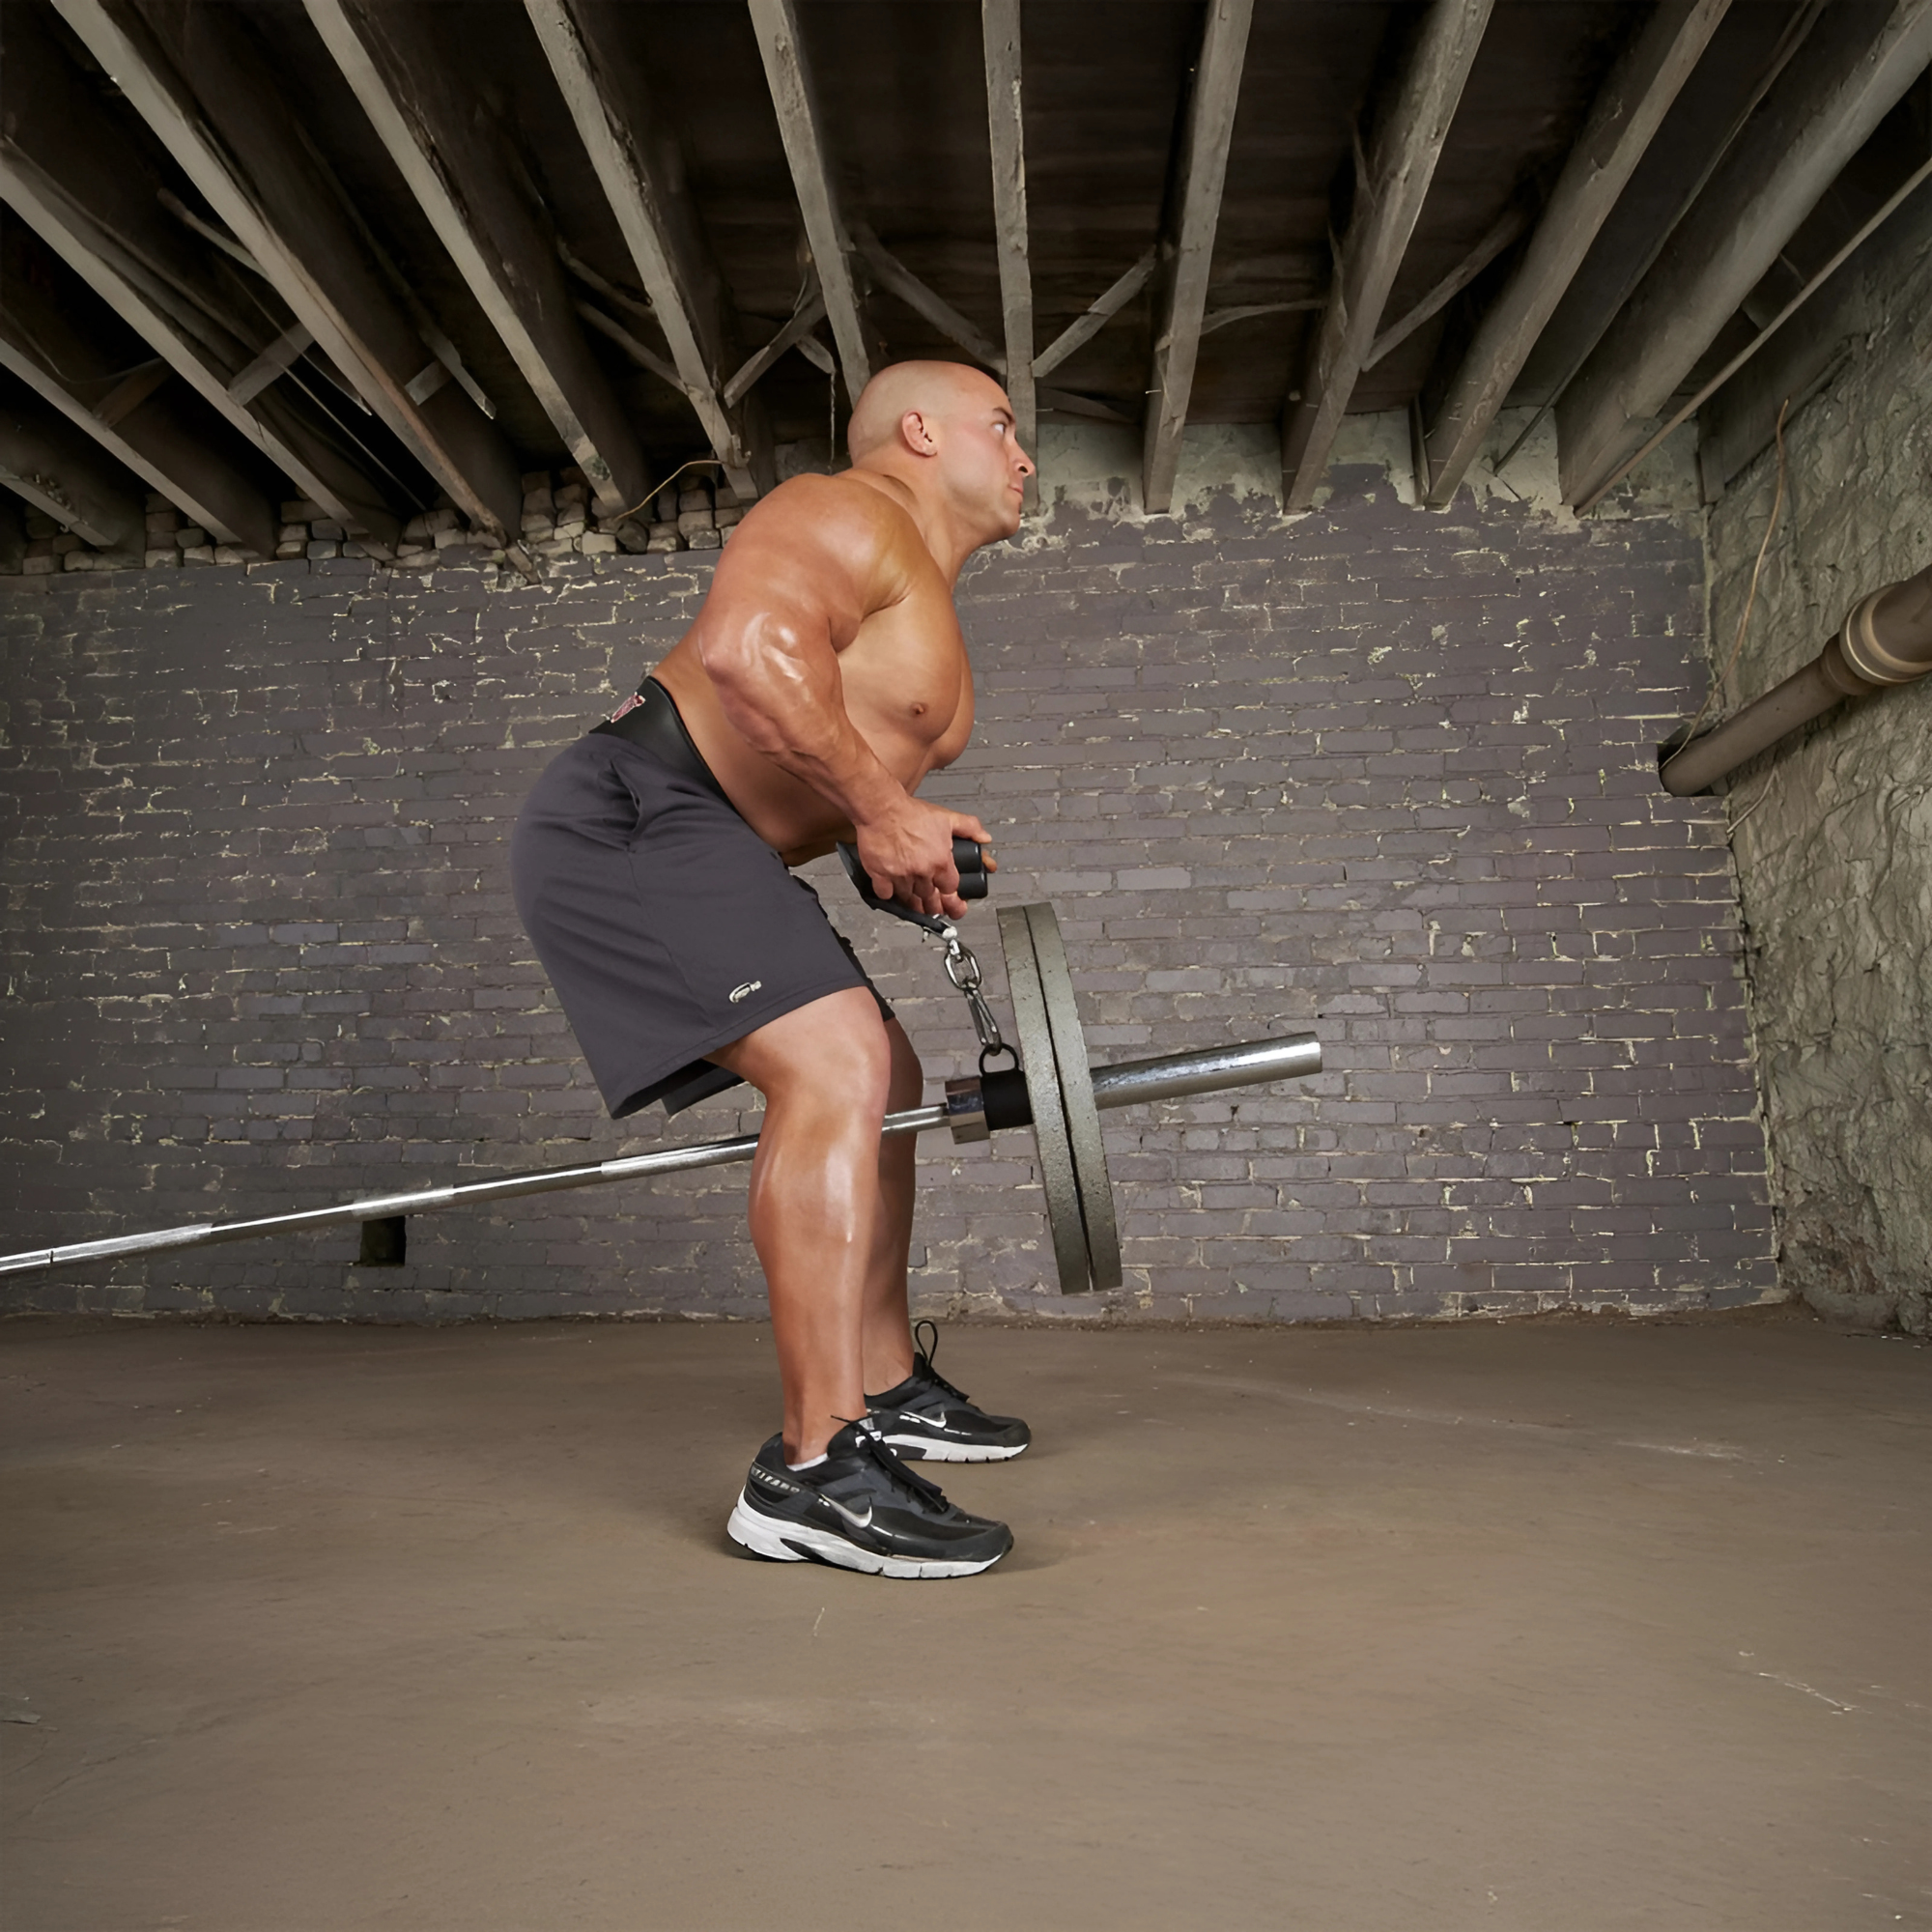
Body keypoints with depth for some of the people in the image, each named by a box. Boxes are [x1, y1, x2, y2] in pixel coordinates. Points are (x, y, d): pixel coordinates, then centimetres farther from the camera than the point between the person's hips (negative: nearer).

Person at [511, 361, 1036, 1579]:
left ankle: (887, 1387, 26)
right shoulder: (852, 517, -7)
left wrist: (918, 839, 5)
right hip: (631, 817, -11)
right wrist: (877, 806, -21)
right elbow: (746, 646, -26)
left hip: (698, 843, 11)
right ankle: (816, 1471, -23)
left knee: (882, 1084, 15)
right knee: (836, 1066, -25)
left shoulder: (929, 616, 24)